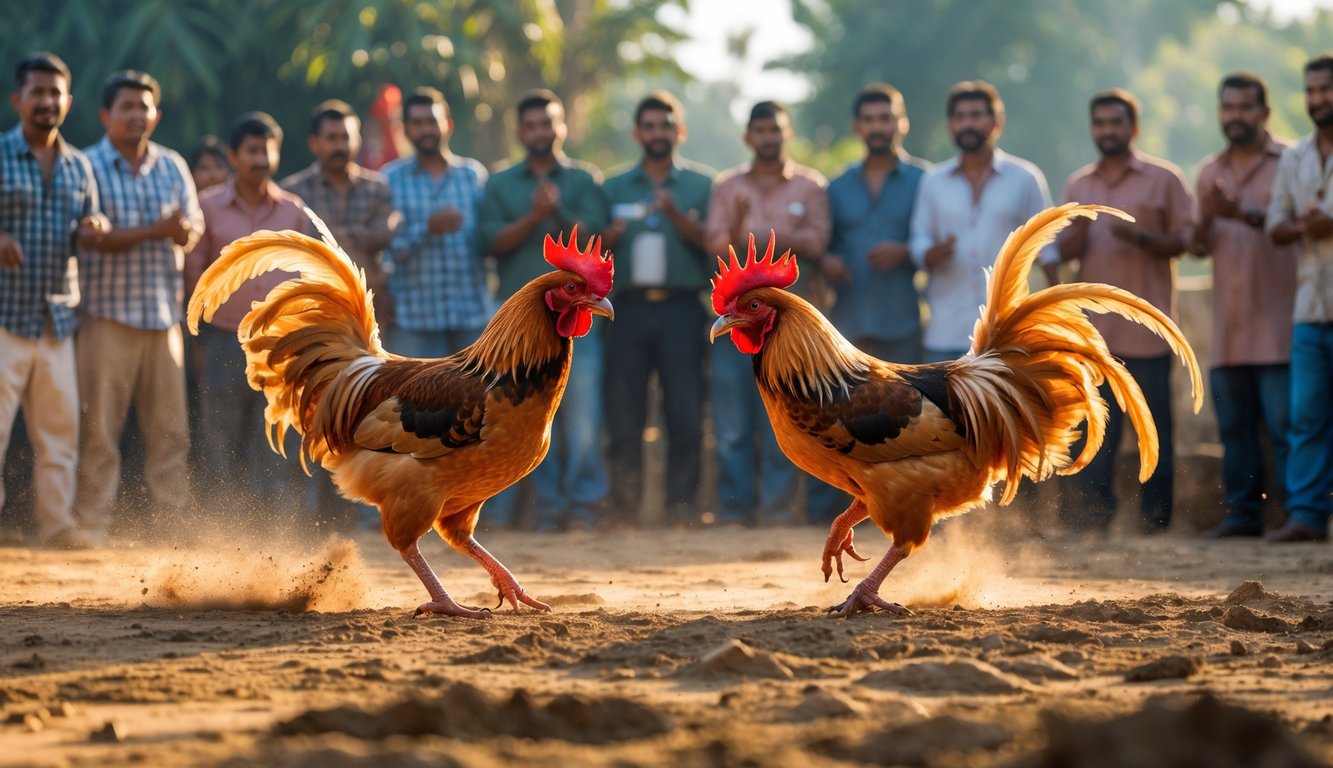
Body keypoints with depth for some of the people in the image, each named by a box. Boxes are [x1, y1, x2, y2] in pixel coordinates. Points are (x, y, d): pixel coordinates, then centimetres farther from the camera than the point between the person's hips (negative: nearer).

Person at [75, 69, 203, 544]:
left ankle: (167, 524, 8)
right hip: (107, 314, -5)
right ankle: (92, 529, -1)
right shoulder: (87, 167, -2)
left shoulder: (173, 167, 13)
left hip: (163, 313, 5)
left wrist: (185, 231, -16)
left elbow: (193, 228, 8)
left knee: (170, 427, 3)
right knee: (100, 428, -4)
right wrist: (156, 230, -16)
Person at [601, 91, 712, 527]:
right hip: (629, 307, 1)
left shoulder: (701, 185, 11)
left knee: (686, 414, -7)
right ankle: (624, 508, 0)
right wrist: (612, 236, -8)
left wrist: (677, 216, -15)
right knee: (624, 415, -3)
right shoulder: (614, 189, 16)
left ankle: (681, 504, -2)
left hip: (681, 308, -1)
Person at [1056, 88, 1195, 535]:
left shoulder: (1163, 179, 5)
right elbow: (1064, 251, 16)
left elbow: (1186, 238, 0)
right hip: (1094, 327, 4)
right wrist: (1077, 233, -7)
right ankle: (1091, 516, 4)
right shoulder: (1078, 185, 17)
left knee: (1155, 426, -3)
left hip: (1146, 327, -4)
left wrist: (1143, 238, -16)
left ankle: (1155, 516, 1)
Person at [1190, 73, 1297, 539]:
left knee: (1285, 422, -9)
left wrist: (1244, 215, -24)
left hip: (1276, 321, -5)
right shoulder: (1210, 172, 18)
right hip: (1229, 324, 5)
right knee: (1234, 425, 5)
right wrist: (1205, 223, -6)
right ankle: (1242, 513, 10)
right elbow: (1199, 247, 17)